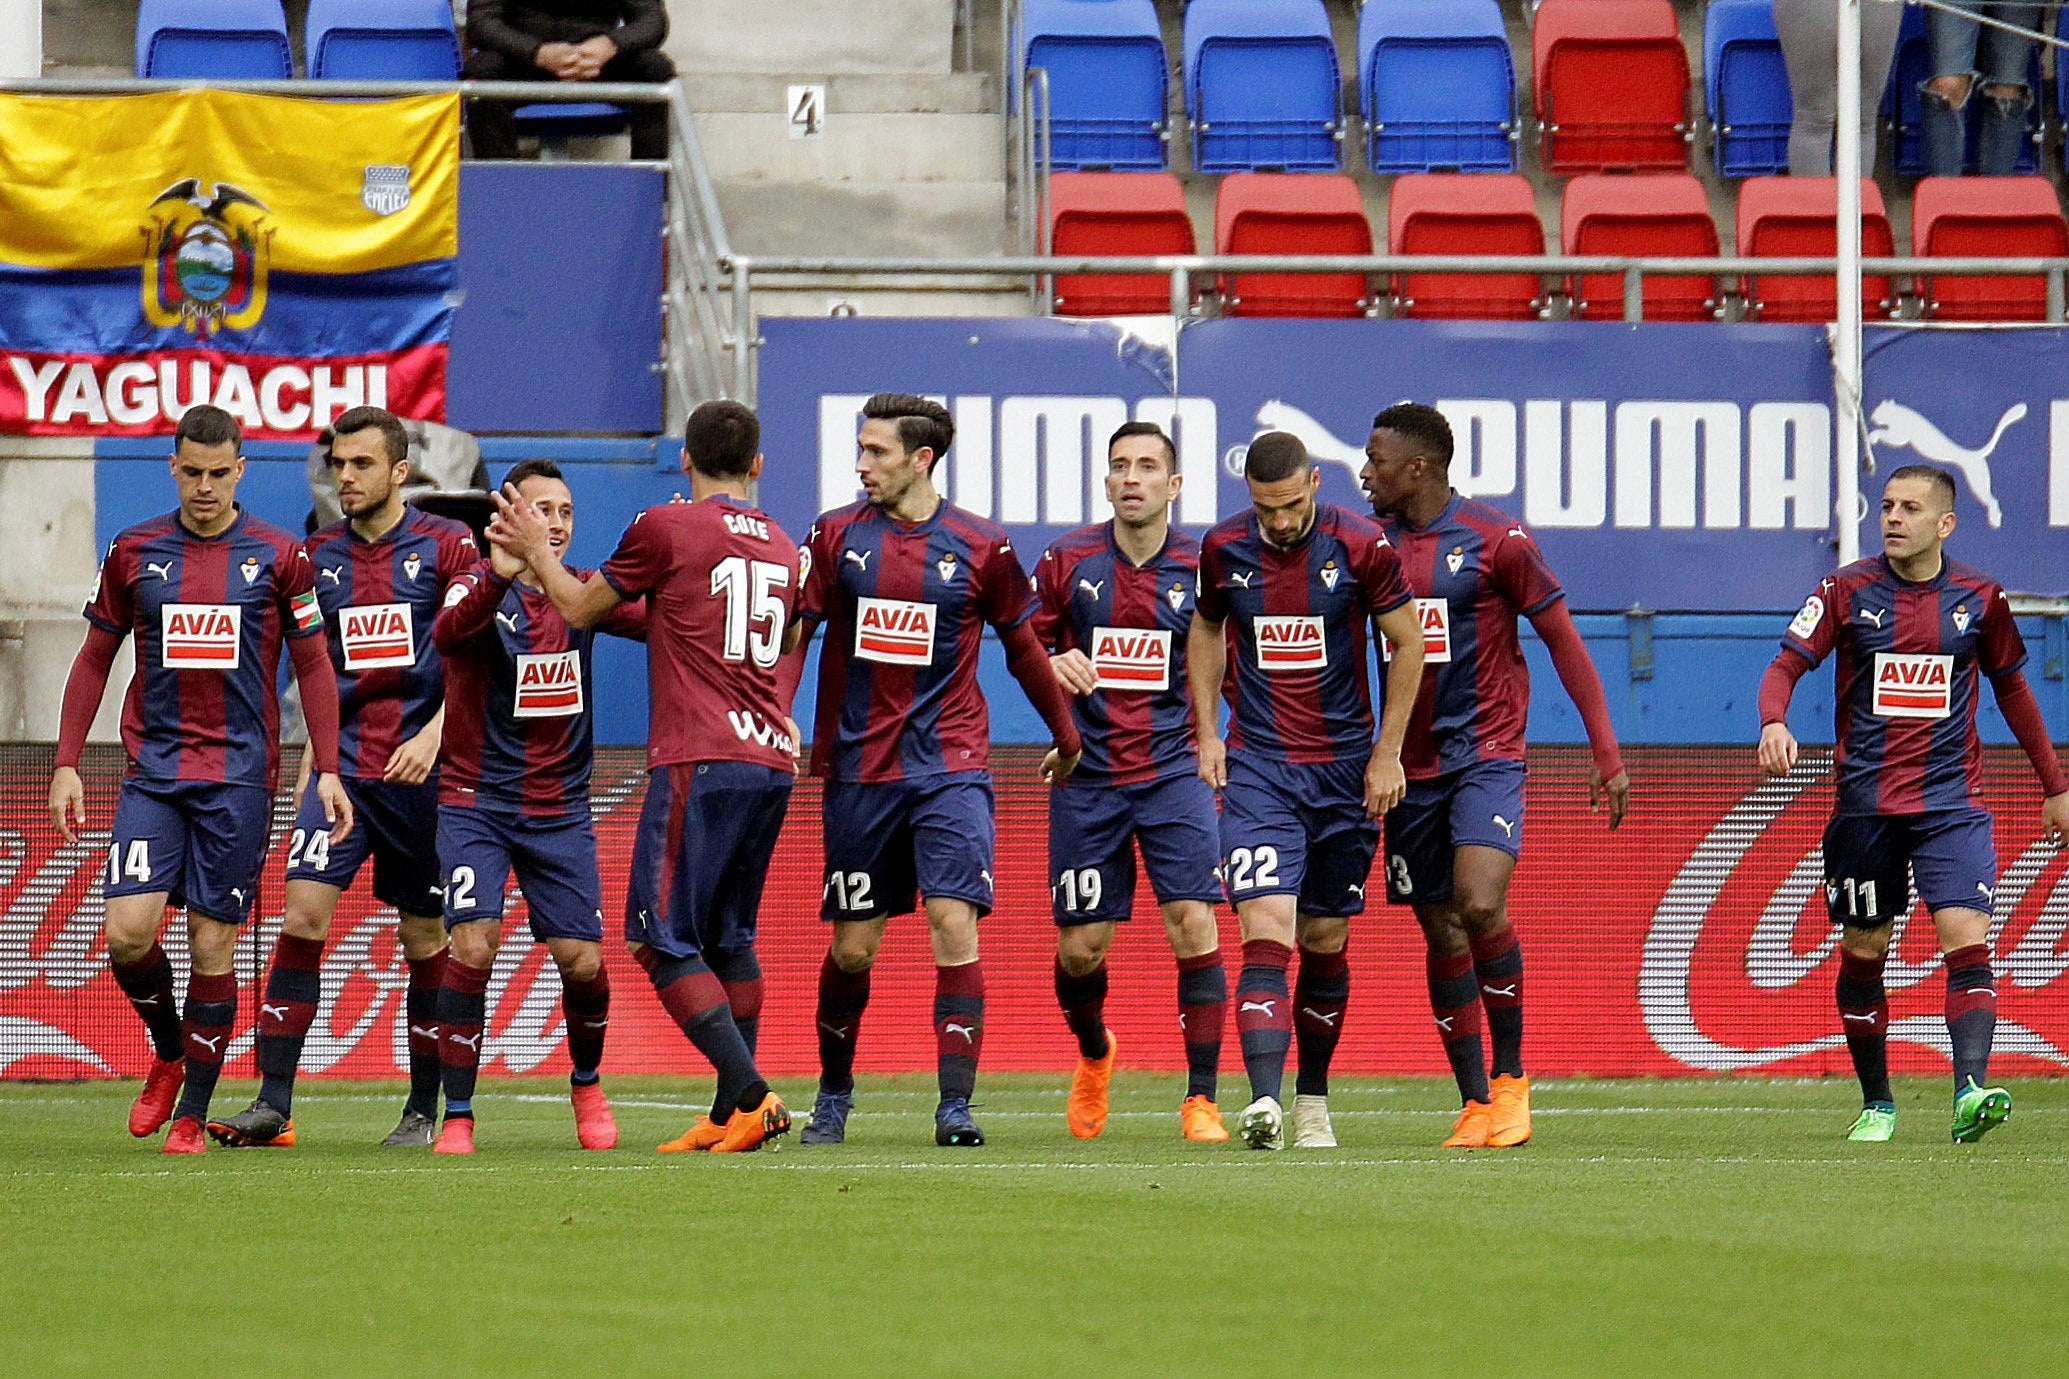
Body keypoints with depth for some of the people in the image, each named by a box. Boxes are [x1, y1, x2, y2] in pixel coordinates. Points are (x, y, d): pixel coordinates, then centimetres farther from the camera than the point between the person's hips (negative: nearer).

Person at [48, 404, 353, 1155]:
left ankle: (192, 1114, 9)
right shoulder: (134, 552, 5)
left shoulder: (278, 557, 1)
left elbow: (313, 667, 6)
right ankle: (168, 1051, 17)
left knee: (212, 946, -1)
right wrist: (66, 764, 5)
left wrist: (328, 770, -3)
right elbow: (94, 661, 12)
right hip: (153, 771, 1)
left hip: (240, 776, -1)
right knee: (129, 932, -12)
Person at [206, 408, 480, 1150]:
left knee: (425, 938, 4)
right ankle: (274, 1102, -12)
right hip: (342, 765, 3)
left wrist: (434, 735, -16)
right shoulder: (319, 555, 11)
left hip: (420, 771, -3)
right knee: (302, 913, -11)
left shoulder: (446, 545, -1)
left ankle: (424, 1109, 15)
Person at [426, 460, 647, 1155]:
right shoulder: (481, 587, -10)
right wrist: (499, 577, -50)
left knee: (583, 961, -1)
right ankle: (457, 1116, -10)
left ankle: (587, 1084, 28)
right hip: (477, 803, -4)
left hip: (560, 807, 4)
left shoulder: (582, 594, 5)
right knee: (473, 947, -19)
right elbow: (446, 633, -32)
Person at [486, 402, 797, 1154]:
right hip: (770, 761, 7)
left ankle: (751, 1094, -18)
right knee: (729, 937, 15)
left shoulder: (666, 528, -3)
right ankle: (730, 1117, 12)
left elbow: (581, 609, 9)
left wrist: (536, 551, 24)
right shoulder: (783, 549, 16)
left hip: (698, 763, -7)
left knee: (662, 941, -5)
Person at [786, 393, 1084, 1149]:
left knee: (954, 923, -15)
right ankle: (833, 1094, 27)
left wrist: (1065, 736, 22)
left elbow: (1023, 645, 12)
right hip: (859, 768, 2)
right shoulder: (836, 536, 2)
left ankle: (956, 1105, -14)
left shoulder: (980, 547, 0)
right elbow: (794, 632, 1)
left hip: (951, 766, -2)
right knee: (852, 946, 7)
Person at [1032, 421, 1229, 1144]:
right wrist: (1052, 666, -11)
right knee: (1080, 945, 3)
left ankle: (1201, 1099, -6)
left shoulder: (1200, 570, 1)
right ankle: (1093, 1056, 36)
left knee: (1194, 924, -13)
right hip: (1086, 775, 1)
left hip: (1173, 769, -1)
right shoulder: (1067, 561, 1)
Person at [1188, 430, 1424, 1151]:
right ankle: (1265, 1101, -28)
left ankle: (1312, 1099, 24)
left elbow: (1408, 644, 2)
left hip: (1345, 767, 0)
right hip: (1258, 767, 0)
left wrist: (1387, 753, -1)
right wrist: (1207, 732, 9)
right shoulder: (1224, 549, -1)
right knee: (1267, 931, -16)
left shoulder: (1360, 545, -8)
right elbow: (1205, 630, 17)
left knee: (1326, 942, 8)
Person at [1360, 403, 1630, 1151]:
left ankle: (1511, 1076, -6)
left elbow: (1563, 639, -3)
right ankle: (1476, 1105, 10)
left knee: (1480, 905, -22)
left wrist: (1607, 753, -5)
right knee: (1442, 932, 4)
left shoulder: (1494, 540, -8)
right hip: (1411, 763, 5)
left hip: (1486, 751, -5)